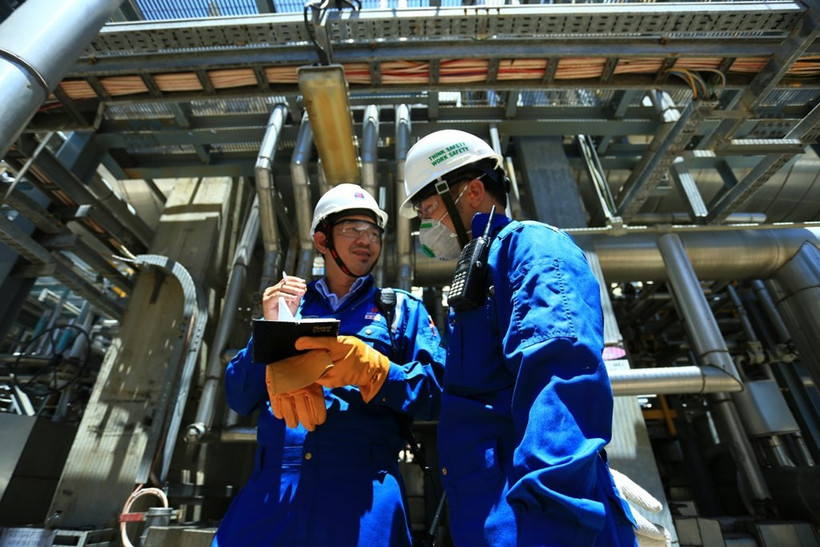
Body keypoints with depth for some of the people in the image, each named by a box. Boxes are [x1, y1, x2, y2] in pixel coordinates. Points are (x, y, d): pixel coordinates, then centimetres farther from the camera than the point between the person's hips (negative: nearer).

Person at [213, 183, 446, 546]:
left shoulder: (403, 309, 7)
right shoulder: (286, 303, 13)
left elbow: (434, 394, -2)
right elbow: (239, 400, 9)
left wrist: (370, 368, -18)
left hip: (363, 489, -1)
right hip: (274, 488, 2)